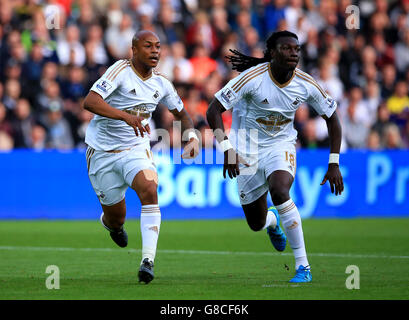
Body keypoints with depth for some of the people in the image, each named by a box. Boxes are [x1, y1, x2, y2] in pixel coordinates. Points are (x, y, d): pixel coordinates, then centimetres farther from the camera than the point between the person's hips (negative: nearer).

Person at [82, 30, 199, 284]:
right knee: (116, 218, 5)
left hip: (136, 149, 3)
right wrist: (127, 116, -42)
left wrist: (192, 137, -1)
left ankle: (148, 260, -30)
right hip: (103, 152, -3)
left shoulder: (161, 85, 2)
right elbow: (89, 102, -30)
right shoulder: (121, 70, -16)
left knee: (149, 190, -28)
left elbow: (181, 113, 20)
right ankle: (110, 223, 46)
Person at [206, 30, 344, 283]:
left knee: (279, 190, -32)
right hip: (248, 151, 0)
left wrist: (334, 164, -3)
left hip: (281, 146, 0)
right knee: (256, 224, 6)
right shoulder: (253, 78, -22)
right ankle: (273, 221, 49)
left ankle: (303, 266, -24)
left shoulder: (306, 84, -13)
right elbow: (213, 111, -20)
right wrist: (227, 149, -31)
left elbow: (332, 117, 2)